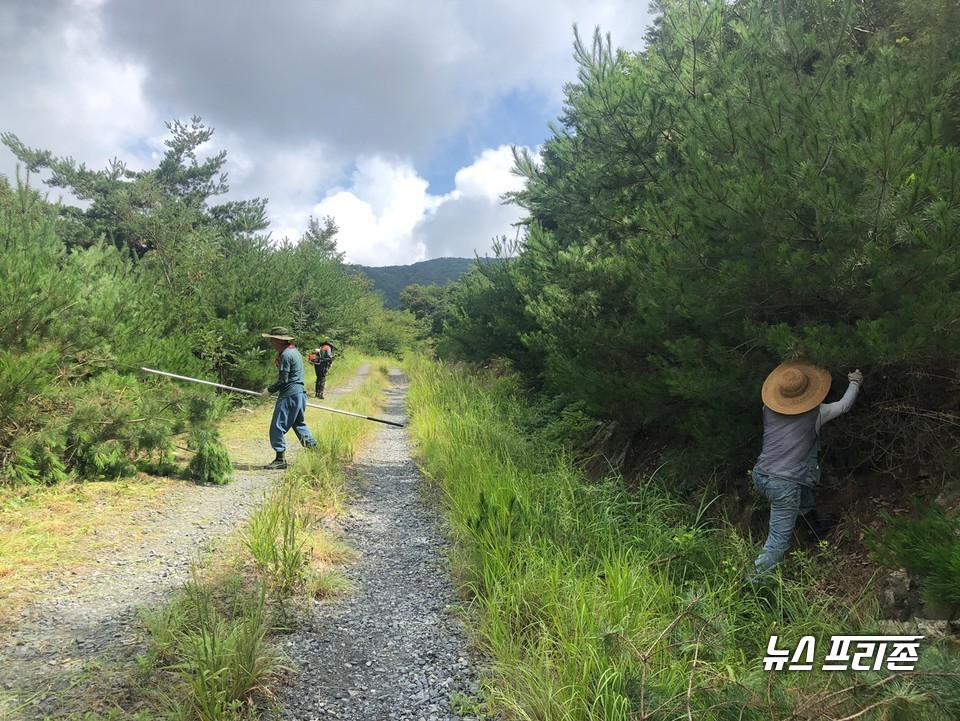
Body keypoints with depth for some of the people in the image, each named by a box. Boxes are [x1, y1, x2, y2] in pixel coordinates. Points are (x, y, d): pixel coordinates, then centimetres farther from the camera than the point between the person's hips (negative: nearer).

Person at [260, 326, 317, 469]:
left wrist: (269, 390, -4)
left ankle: (280, 459, 0)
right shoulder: (294, 350, 16)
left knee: (277, 426, -3)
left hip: (290, 394, -10)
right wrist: (275, 389, 19)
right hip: (300, 392, 10)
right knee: (298, 424, 21)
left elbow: (283, 380, -17)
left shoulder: (285, 354, -15)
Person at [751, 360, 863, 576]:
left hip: (760, 477, 6)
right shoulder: (815, 414, -5)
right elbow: (844, 405, 13)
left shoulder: (769, 410, 5)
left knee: (802, 485, 37)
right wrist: (855, 382, 31)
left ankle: (815, 523, 53)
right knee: (778, 541, 5)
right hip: (783, 487, -6)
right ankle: (757, 579, 7)